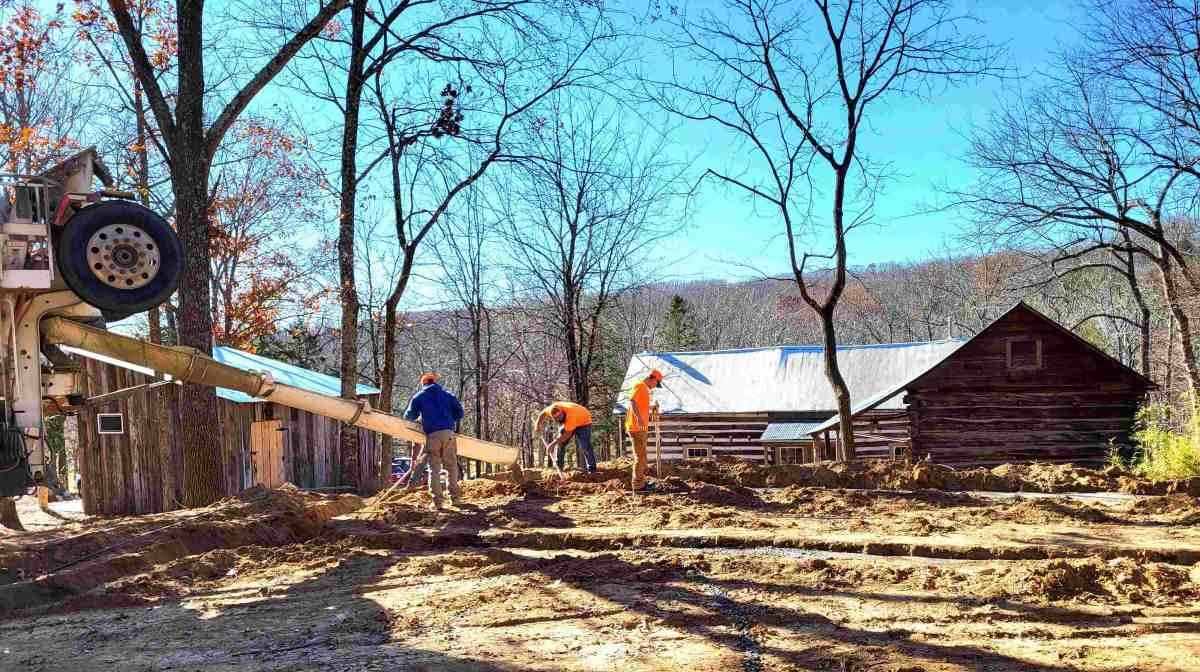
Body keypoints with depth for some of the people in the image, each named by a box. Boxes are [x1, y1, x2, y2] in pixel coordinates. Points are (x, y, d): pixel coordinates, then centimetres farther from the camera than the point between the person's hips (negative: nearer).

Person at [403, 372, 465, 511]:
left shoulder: (419, 396, 13)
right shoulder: (447, 395, 18)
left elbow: (410, 416, 14)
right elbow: (459, 413, 13)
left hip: (432, 435, -2)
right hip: (448, 433, 2)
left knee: (434, 468, 1)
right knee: (451, 466, 11)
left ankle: (437, 502, -3)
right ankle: (455, 497, 9)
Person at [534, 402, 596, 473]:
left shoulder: (570, 415, -42)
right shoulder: (551, 409, -24)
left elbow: (567, 434, -36)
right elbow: (543, 414, 0)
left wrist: (553, 443, -35)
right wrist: (538, 424, -14)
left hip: (582, 422, -7)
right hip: (566, 423, 7)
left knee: (584, 446, -18)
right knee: (561, 443, 1)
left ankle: (591, 469, -12)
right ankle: (558, 466, 12)